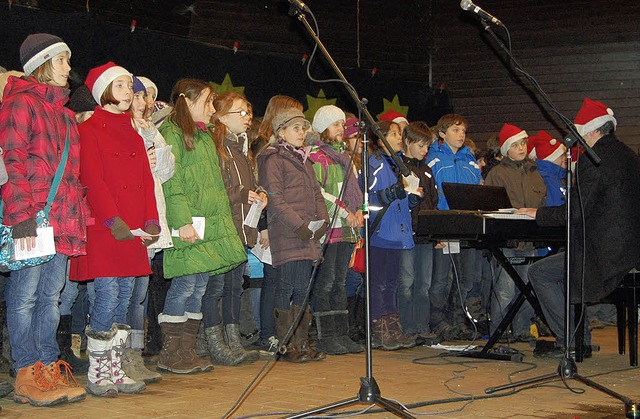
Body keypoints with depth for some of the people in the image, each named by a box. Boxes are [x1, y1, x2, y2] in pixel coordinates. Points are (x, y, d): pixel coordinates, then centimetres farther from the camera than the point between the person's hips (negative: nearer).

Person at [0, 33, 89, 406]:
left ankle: (49, 369, 16)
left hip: (64, 219, 8)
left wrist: (81, 213, 14)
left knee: (51, 295, 11)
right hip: (32, 220, -8)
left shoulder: (63, 111, 21)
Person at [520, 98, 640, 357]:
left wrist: (539, 214, -2)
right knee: (554, 272, 25)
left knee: (539, 273, -1)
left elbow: (575, 211, -18)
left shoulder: (594, 160, -16)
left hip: (607, 254, -10)